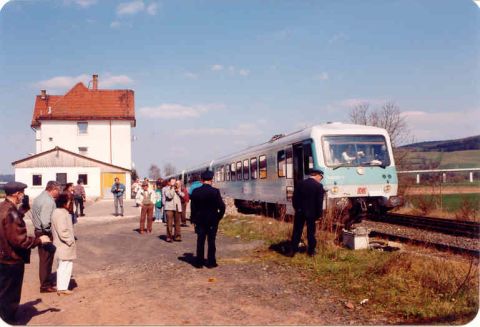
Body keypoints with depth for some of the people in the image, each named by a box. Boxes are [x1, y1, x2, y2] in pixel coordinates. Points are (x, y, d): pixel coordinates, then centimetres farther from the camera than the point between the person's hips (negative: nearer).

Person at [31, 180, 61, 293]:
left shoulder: (39, 198, 9)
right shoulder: (48, 201, -22)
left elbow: (35, 216, 12)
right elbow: (45, 222, -27)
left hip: (39, 231, 10)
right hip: (46, 233, -10)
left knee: (44, 258, 19)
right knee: (46, 259, 1)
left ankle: (46, 281, 32)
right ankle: (45, 285, 10)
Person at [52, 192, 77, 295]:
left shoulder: (57, 212, 10)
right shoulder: (61, 214, -22)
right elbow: (63, 232, -26)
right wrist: (70, 241, -17)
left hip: (61, 245, 11)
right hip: (64, 245, -11)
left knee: (62, 266, 18)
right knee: (66, 266, -2)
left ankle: (60, 287, 27)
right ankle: (62, 288, 4)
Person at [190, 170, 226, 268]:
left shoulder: (195, 191, -4)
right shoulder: (215, 191, -12)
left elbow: (193, 207, 0)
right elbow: (222, 206, -14)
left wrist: (193, 219, 9)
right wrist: (219, 217, 1)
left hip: (200, 220, 2)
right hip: (212, 220, -2)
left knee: (200, 241, 9)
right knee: (211, 241, 7)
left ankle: (199, 262, 13)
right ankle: (211, 262, 10)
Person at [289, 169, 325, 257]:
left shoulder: (300, 184, 1)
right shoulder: (319, 186, -11)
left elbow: (294, 198, 4)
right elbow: (319, 202, -11)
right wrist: (319, 214, -2)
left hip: (299, 212, 3)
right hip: (311, 213, -3)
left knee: (297, 231, 9)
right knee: (311, 232, 9)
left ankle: (293, 250, 9)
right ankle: (311, 251, 15)